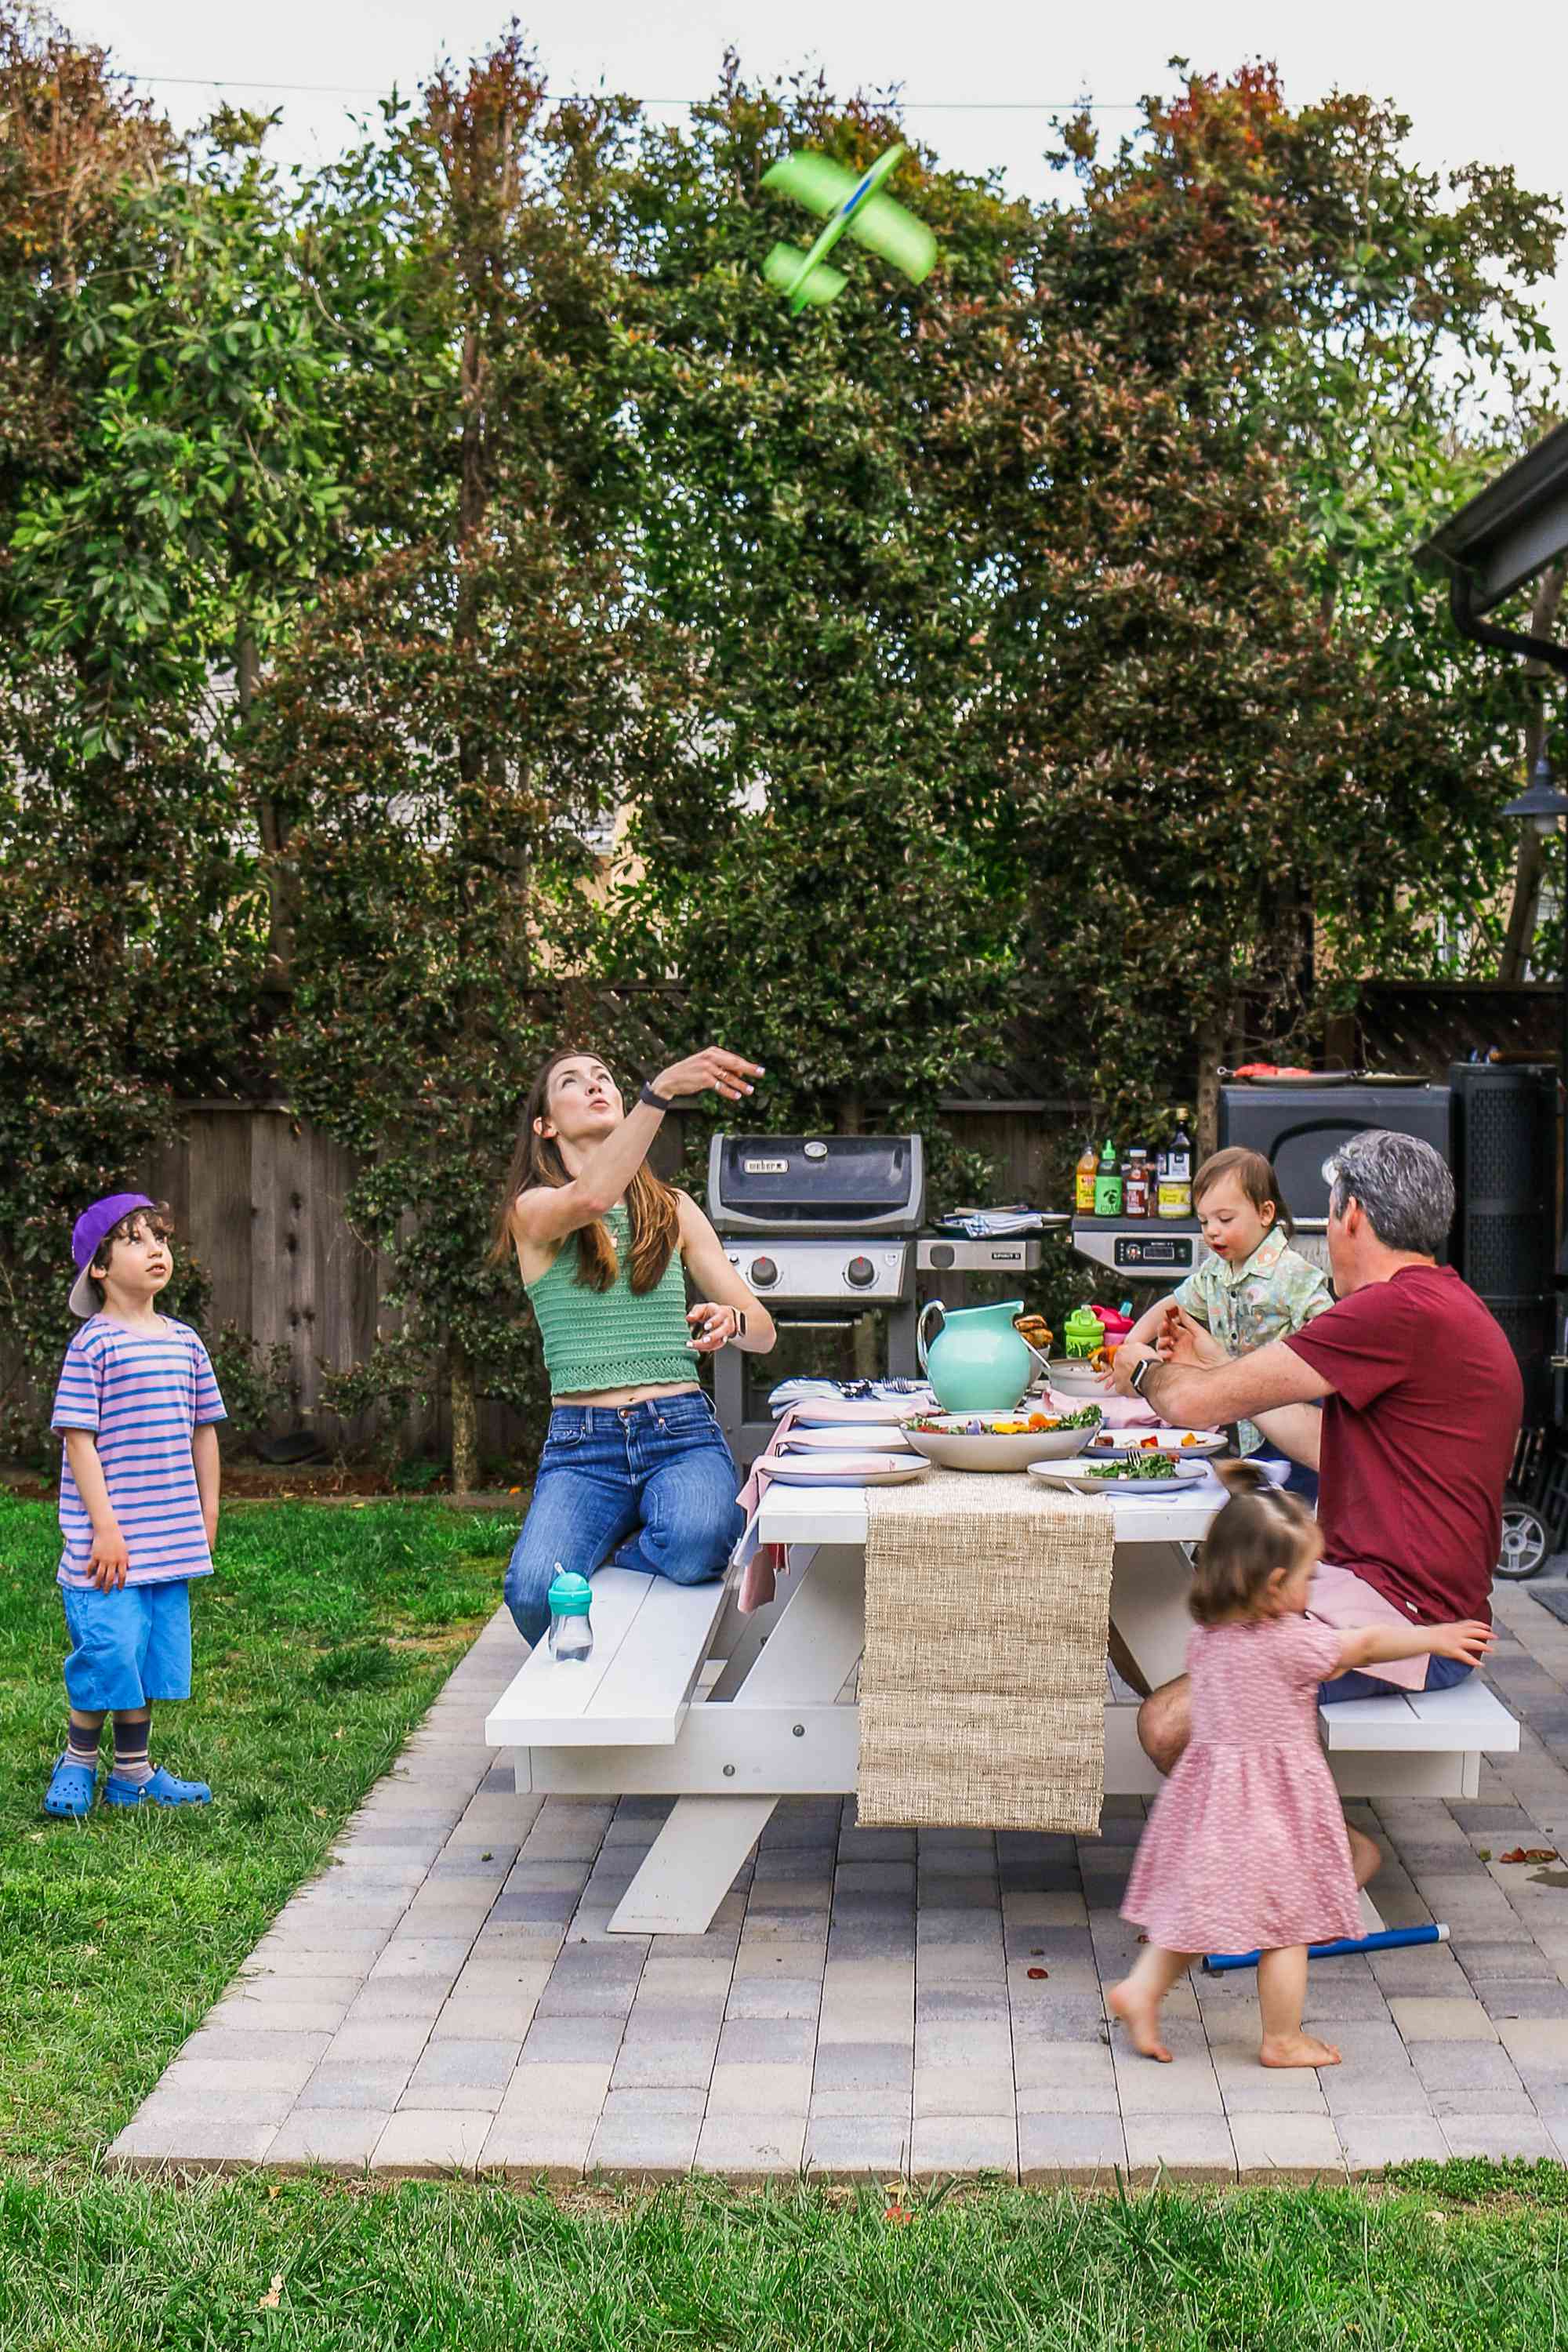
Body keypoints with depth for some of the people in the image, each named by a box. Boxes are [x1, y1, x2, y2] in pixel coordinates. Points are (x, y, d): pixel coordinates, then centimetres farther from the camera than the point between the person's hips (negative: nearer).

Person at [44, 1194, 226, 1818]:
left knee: (154, 1652, 11)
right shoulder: (93, 1344, -9)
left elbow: (203, 1431, 16)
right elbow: (79, 1439, -12)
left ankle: (133, 1772, 24)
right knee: (109, 1649, -7)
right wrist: (105, 1527, -16)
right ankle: (78, 1761, 15)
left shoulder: (185, 1342, 9)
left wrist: (207, 1514, 14)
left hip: (171, 1539, 6)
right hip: (109, 1540, -6)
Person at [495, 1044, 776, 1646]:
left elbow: (763, 1330, 13)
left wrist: (730, 1320, -12)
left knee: (698, 1543, -35)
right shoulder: (534, 1209, 5)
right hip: (582, 1445, -2)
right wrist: (662, 1088, -32)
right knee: (534, 1590, -31)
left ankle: (607, 1559, 1)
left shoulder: (674, 1209, 16)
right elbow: (591, 1196, -21)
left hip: (682, 1431, 2)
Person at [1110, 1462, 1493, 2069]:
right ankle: (1282, 2040, 18)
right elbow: (1366, 1644, -7)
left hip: (1213, 1786, 6)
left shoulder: (1206, 1638, 0)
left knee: (1197, 1904, 18)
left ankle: (1141, 1990, 9)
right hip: (1276, 1803, -6)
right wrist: (1437, 1638, 6)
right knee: (1287, 1926, 8)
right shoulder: (1292, 1643, -19)